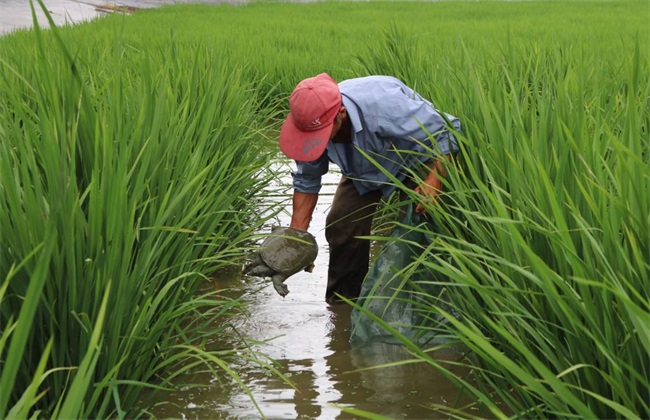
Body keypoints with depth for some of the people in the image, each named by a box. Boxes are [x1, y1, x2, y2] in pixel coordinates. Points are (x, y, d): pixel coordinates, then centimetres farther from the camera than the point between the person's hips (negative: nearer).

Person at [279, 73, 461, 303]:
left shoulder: (383, 105, -44)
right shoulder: (313, 120, -24)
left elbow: (445, 132, -33)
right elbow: (306, 180, -7)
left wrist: (434, 181, -43)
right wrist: (296, 231, -13)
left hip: (417, 161, -5)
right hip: (366, 169, 5)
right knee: (341, 226, -6)